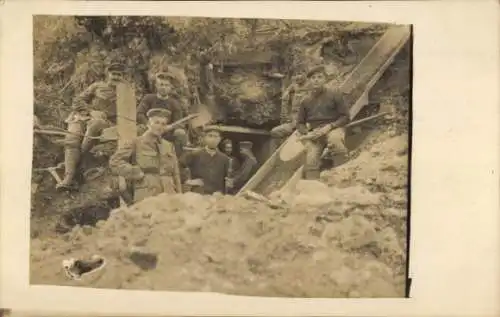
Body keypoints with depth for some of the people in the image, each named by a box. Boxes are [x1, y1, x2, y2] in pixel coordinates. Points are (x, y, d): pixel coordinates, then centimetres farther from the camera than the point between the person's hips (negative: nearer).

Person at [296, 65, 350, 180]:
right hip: (314, 134, 3)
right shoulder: (306, 101, 11)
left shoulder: (335, 94, 0)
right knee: (310, 162, -18)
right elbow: (300, 123, 16)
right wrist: (308, 133, -7)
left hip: (333, 128, -3)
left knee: (334, 140, -39)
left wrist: (329, 127, -16)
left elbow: (345, 117, -1)